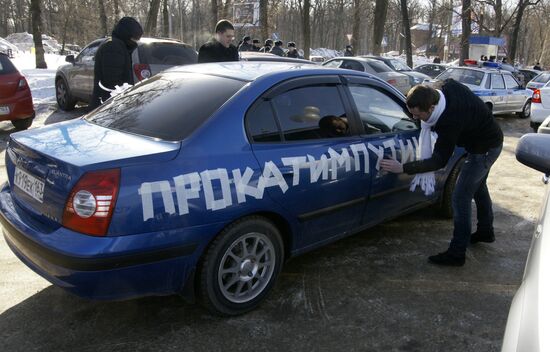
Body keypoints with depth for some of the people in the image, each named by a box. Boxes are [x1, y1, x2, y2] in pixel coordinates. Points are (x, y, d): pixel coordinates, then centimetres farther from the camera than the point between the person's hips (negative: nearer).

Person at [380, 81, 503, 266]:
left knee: (461, 197, -8)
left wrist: (403, 168, -31)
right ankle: (486, 231, 47)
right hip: (489, 140, 10)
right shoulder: (448, 86, -18)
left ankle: (457, 253, 1)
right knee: (478, 186, 26)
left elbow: (440, 161, -30)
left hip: (484, 149, -10)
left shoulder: (450, 120, -39)